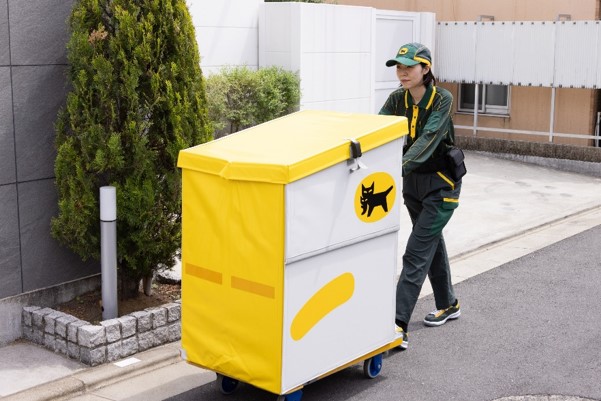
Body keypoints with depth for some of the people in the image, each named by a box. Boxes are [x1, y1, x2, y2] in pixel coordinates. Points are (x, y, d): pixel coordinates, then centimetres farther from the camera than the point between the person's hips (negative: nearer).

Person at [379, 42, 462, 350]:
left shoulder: (442, 99, -19)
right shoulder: (397, 99, -3)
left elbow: (428, 139, -32)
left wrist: (401, 165, -47)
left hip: (441, 183, -6)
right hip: (413, 181, 7)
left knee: (416, 253, -12)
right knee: (432, 243, 20)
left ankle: (399, 325, -13)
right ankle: (448, 304, 39)